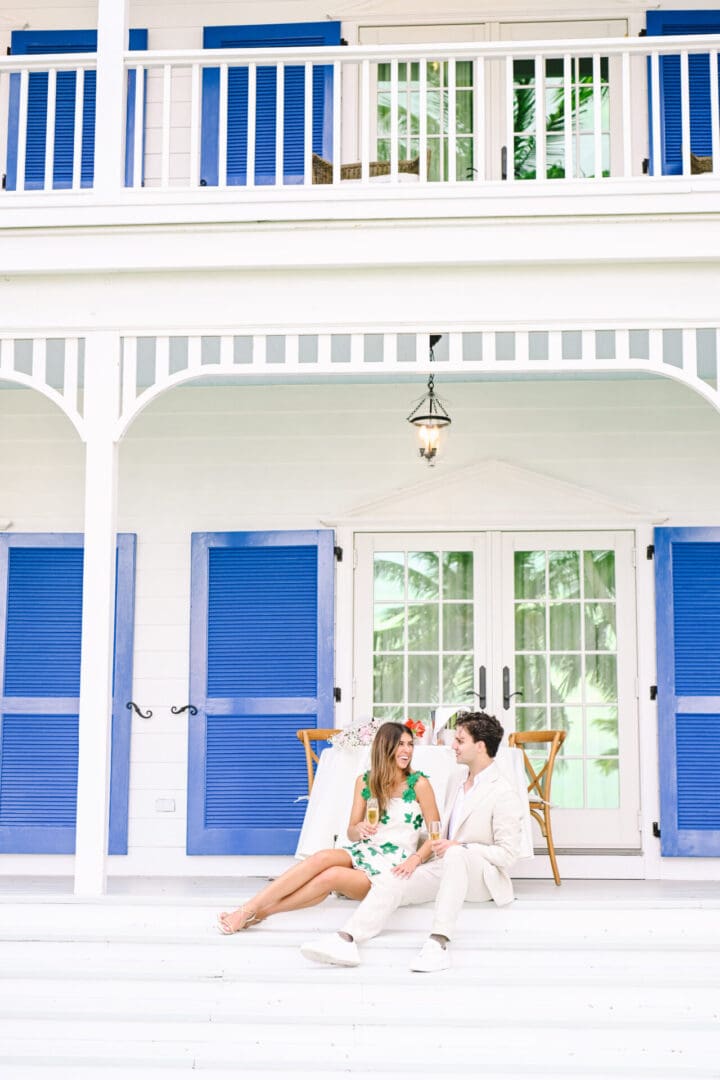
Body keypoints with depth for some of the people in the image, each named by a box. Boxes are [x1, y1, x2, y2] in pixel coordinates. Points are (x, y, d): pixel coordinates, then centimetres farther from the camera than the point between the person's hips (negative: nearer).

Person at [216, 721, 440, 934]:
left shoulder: (419, 784, -3)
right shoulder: (365, 782, 7)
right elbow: (351, 833, 9)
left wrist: (415, 859, -19)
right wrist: (359, 829, -15)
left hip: (394, 866, -3)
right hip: (364, 852, 3)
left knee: (331, 876, -30)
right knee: (322, 857, -30)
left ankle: (259, 913, -25)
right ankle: (246, 910, -32)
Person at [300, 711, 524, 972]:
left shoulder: (504, 794, -8)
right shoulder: (458, 783, 19)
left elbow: (507, 854, -13)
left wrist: (459, 847, -20)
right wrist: (421, 855, 11)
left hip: (483, 878, -7)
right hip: (444, 867, 7)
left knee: (456, 854, -40)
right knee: (389, 883, -18)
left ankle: (439, 941, -45)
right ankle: (346, 940, -38)